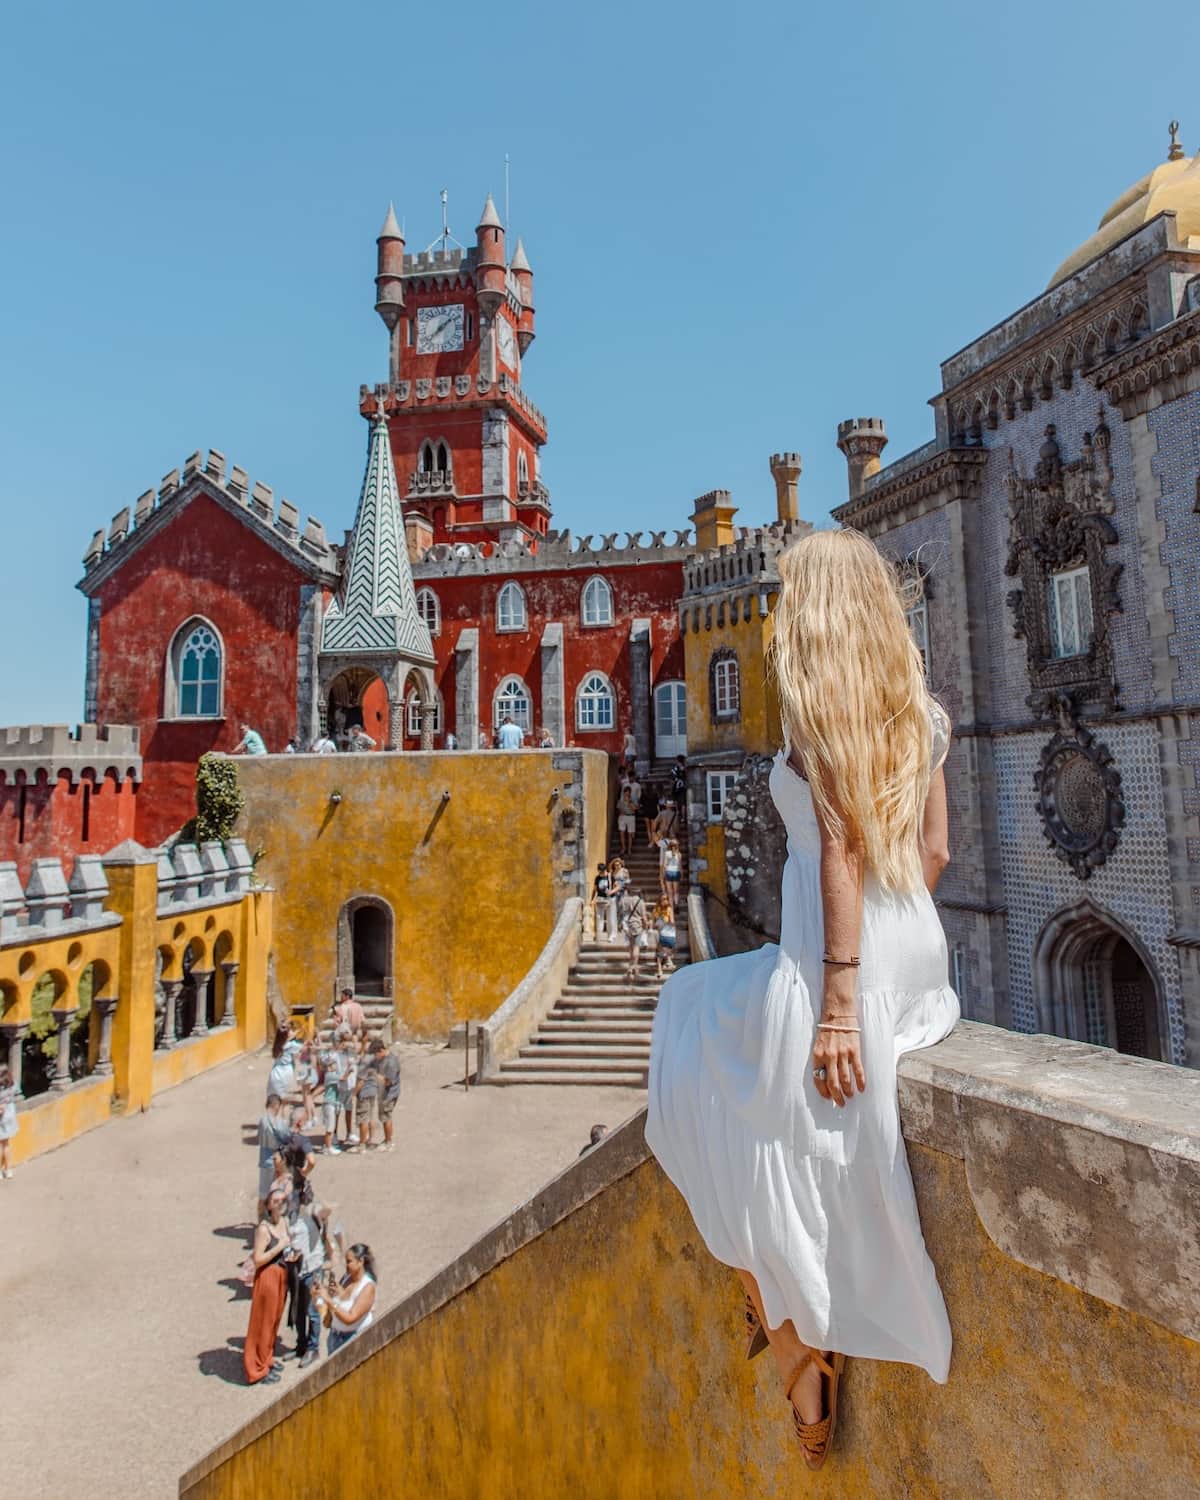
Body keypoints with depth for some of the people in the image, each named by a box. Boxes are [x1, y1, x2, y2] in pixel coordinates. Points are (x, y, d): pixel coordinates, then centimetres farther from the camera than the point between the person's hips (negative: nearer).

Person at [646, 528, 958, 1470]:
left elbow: (843, 847, -18)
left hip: (847, 963, -9)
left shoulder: (815, 695, -11)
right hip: (920, 952, 9)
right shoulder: (919, 705, 10)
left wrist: (837, 997, -17)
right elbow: (933, 851, 12)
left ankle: (802, 1356, 22)